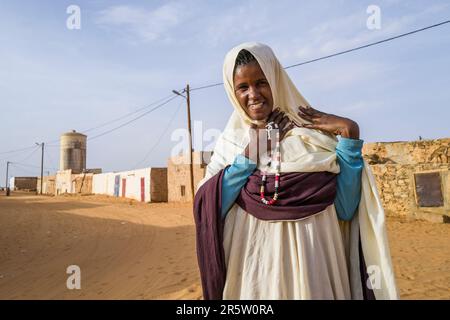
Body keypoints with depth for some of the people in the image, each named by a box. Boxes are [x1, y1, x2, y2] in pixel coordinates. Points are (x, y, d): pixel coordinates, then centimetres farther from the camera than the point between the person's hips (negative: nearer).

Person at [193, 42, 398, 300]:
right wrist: (249, 155, -14)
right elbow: (207, 210, -9)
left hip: (311, 264, 0)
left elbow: (344, 209, -6)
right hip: (251, 267, 1)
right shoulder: (230, 142, 1)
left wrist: (350, 135, -11)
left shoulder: (315, 133, -2)